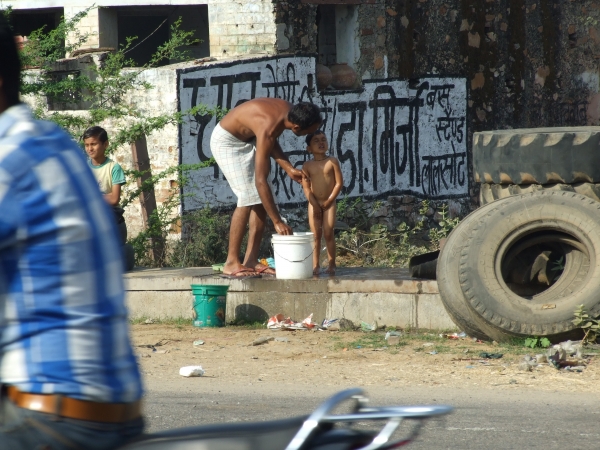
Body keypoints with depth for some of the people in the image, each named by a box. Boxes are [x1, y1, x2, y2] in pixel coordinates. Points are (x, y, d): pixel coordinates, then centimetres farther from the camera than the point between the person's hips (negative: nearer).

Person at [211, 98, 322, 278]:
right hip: (227, 141, -9)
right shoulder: (268, 128, -37)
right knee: (248, 198, -17)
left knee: (260, 199, 2)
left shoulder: (288, 111, -13)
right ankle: (232, 263, -14)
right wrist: (277, 222, -36)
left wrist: (289, 169, -1)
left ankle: (251, 260, 3)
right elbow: (260, 181, -38)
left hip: (246, 139, 9)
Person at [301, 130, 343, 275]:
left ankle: (331, 264, 3)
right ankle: (315, 265, 4)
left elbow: (339, 183, -5)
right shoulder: (307, 166, 0)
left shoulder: (332, 162, -3)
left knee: (328, 233, -4)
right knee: (316, 235, 1)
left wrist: (329, 201, -9)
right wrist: (314, 203, -11)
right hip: (314, 203, 1)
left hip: (329, 203, -1)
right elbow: (306, 187, -3)